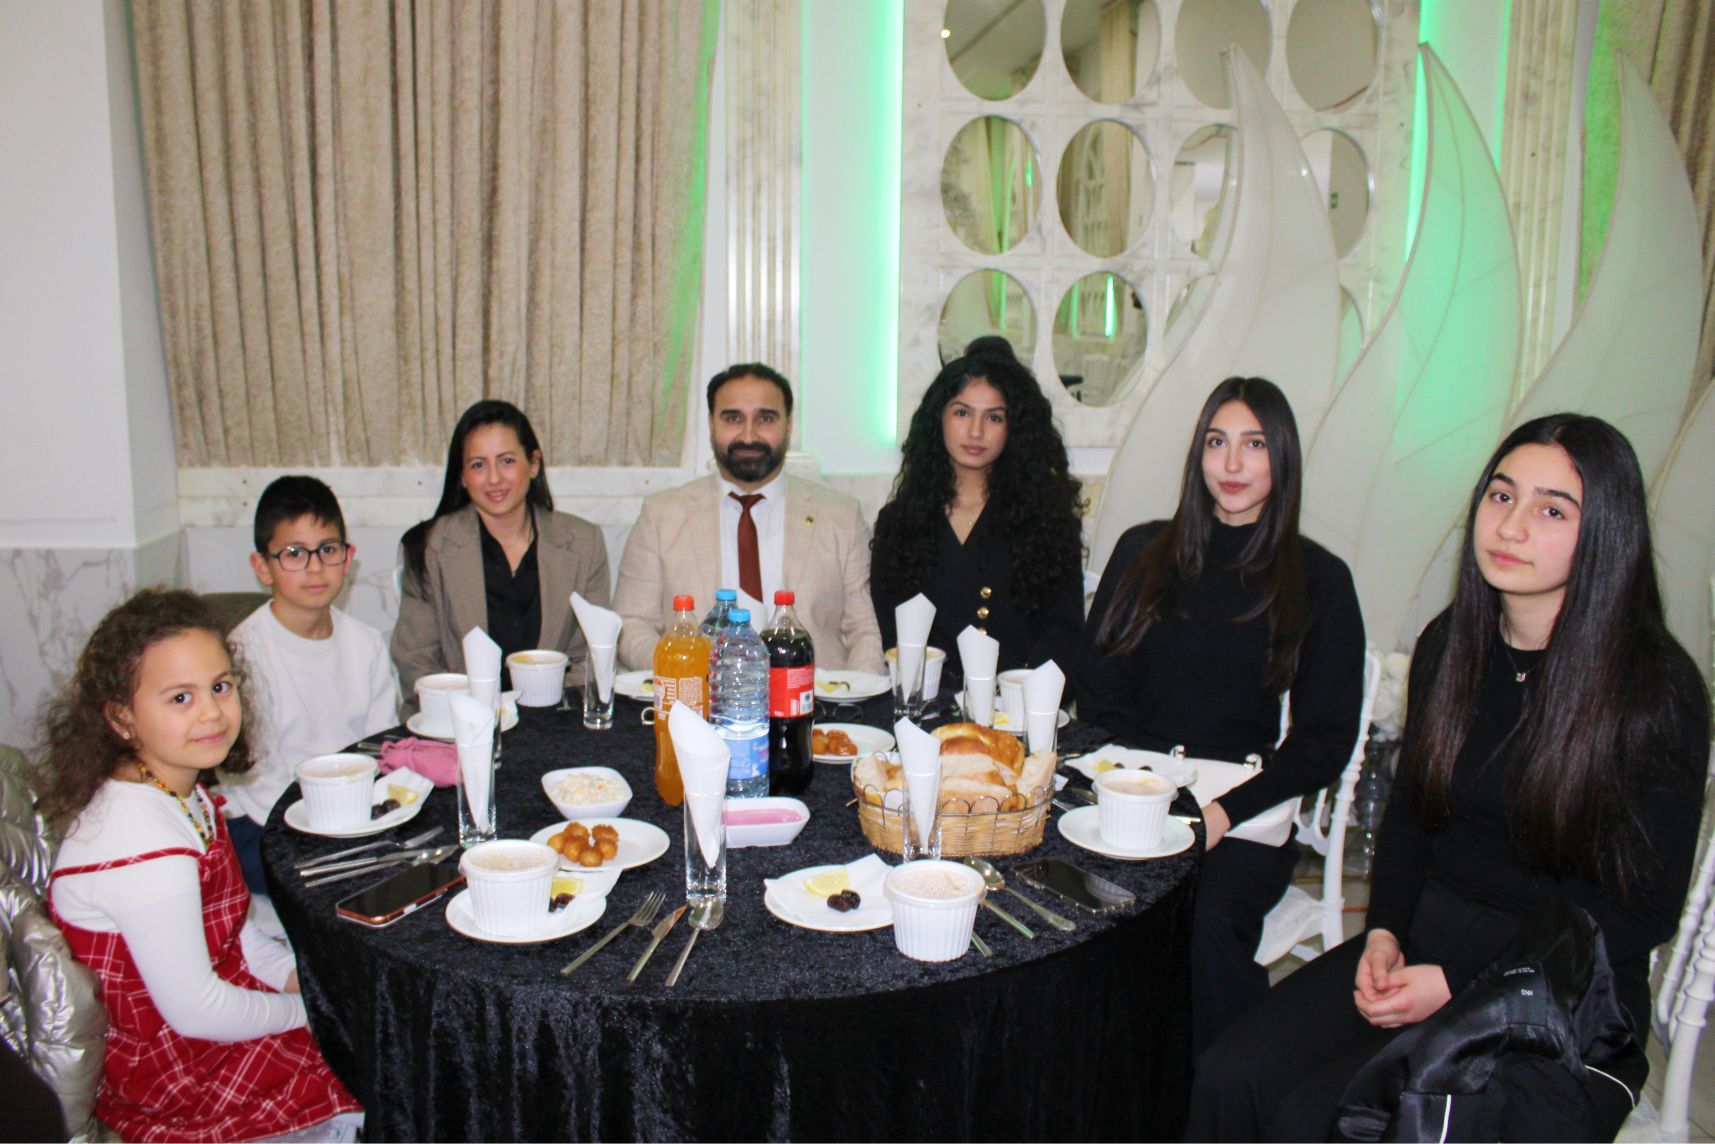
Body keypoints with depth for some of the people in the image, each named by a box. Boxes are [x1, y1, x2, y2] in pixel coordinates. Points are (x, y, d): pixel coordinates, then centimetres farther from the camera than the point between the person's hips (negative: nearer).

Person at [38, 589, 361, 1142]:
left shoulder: (185, 796, -2)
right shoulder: (145, 848, -32)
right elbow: (196, 1011, -25)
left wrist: (304, 975, -3)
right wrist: (309, 1009, -11)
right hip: (169, 1071, -8)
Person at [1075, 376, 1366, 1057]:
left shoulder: (1319, 580, 7)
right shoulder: (1143, 553, 13)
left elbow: (1326, 738, 4)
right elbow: (1096, 692, 10)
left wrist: (1227, 810, -11)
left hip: (1249, 819, -1)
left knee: (1207, 919, -32)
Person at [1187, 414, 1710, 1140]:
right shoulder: (1450, 644, 3)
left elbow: (1642, 909, -9)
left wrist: (1459, 980, -15)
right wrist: (1383, 932, -4)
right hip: (1423, 941, 5)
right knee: (1233, 1078, -16)